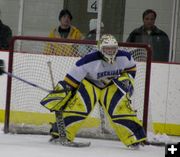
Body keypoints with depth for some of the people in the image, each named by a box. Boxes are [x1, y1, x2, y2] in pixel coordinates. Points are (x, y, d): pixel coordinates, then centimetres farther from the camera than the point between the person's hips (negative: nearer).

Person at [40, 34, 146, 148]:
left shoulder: (124, 57, -19)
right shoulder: (90, 60, -31)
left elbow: (131, 68, 6)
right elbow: (72, 77, -26)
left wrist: (127, 79, -9)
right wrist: (59, 93, -27)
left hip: (112, 85, 3)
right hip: (90, 83, -3)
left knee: (122, 108, -13)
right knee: (78, 105, -23)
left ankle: (135, 138, -2)